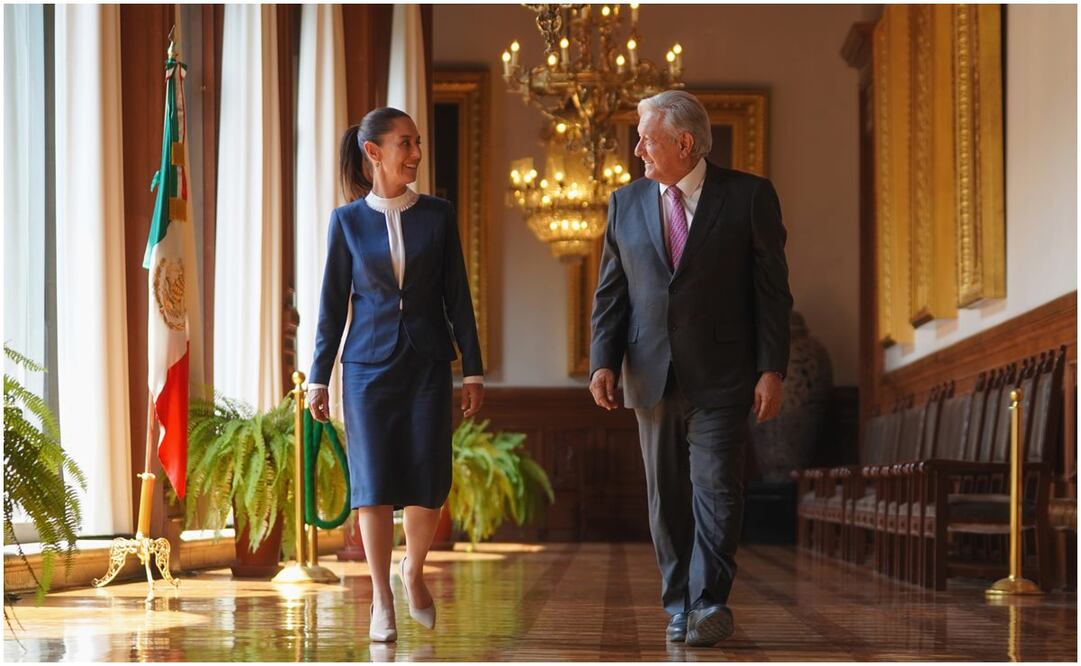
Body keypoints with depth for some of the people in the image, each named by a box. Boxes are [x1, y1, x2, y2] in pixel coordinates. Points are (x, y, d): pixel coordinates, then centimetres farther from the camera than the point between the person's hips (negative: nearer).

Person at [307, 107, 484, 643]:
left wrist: (473, 370, 2)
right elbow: (333, 302, 5)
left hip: (428, 364, 1)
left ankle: (413, 570, 26)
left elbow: (457, 297, 5)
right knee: (374, 483, -3)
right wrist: (318, 377, 2)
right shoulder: (347, 221, 1)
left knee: (429, 483, -2)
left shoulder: (438, 216, 3)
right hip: (368, 366, -1)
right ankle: (382, 599, 9)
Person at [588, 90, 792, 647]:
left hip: (720, 376, -4)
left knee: (715, 488, -9)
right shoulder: (625, 204, 9)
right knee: (667, 495, 9)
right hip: (652, 375, 4)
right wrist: (603, 361, -2)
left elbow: (772, 288, -3)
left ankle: (709, 603, -5)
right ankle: (678, 605, 17)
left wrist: (772, 370, -8)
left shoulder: (749, 196, -2)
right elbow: (610, 292, 10)